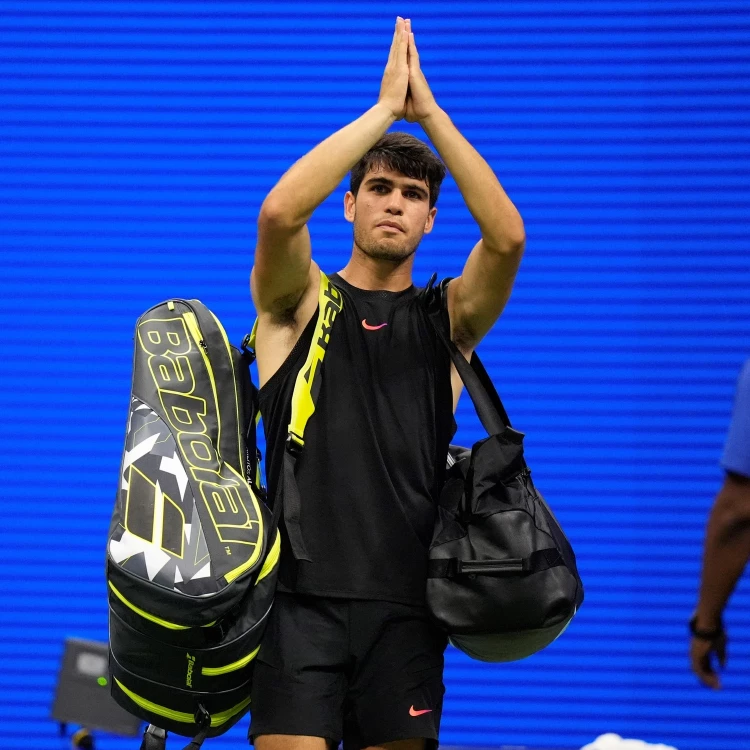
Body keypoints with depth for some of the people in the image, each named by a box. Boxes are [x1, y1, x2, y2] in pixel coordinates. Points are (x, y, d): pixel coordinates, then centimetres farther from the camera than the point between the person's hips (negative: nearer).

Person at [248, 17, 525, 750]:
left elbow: (507, 237, -10)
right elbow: (280, 212, -15)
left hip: (403, 605, 2)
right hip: (302, 598, -2)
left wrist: (429, 110, -10)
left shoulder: (448, 319, 9)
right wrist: (385, 106, -12)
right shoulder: (301, 301, 6)